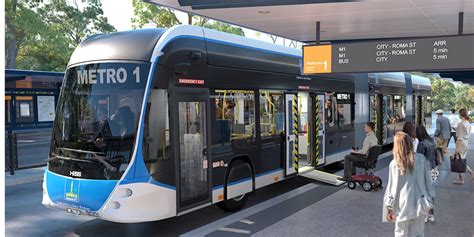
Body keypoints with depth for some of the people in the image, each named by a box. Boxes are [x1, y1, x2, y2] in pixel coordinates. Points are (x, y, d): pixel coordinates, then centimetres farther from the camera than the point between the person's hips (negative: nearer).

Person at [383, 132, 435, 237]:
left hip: (403, 206, -2)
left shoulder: (394, 164, -12)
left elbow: (392, 186, -8)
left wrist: (389, 207, 0)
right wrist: (430, 198, 15)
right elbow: (427, 180, 3)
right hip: (419, 204, 2)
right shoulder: (421, 158, -5)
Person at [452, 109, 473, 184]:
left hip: (461, 143, -8)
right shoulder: (468, 123, 8)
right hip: (466, 142, 8)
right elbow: (468, 134, 15)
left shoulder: (461, 124, -18)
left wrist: (457, 148, -17)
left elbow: (460, 137, -19)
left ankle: (461, 180, 9)